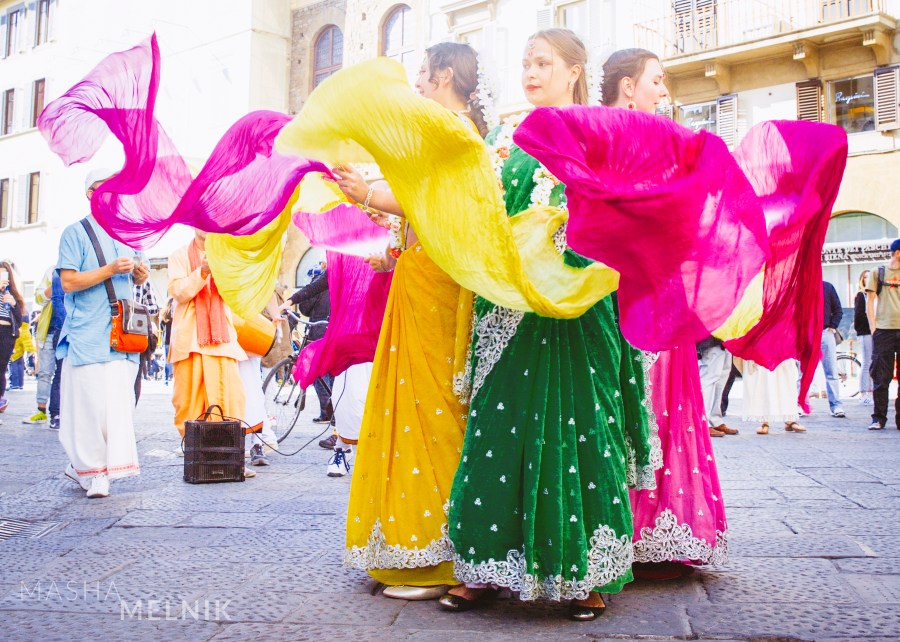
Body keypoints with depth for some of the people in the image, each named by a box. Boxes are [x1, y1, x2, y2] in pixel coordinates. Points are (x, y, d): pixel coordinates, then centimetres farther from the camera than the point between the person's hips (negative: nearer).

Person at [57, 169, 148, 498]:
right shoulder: (75, 233, 1)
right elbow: (69, 282, -8)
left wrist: (141, 273, 3)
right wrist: (110, 270, -17)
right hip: (86, 334, -5)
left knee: (119, 402, 1)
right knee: (91, 402, -7)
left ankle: (81, 466, 13)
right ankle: (91, 472, 5)